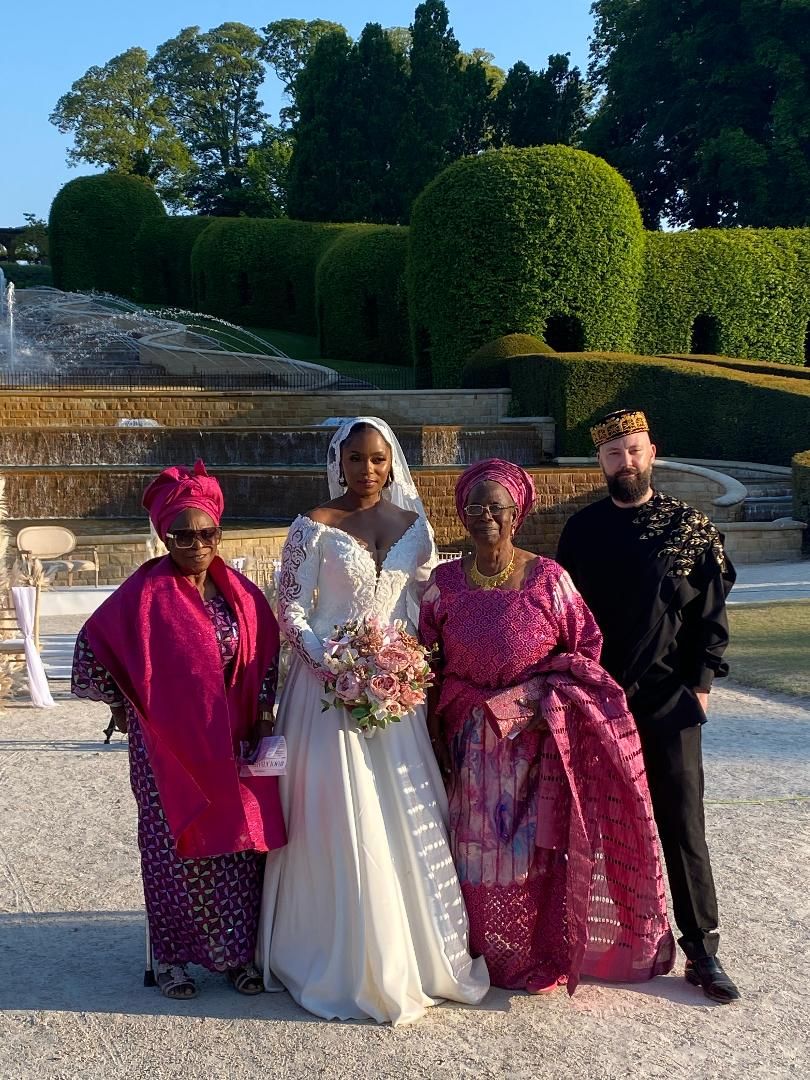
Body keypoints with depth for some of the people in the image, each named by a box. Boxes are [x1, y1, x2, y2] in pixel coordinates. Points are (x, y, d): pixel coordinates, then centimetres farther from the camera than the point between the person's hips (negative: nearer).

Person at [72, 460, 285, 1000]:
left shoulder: (240, 592, 3)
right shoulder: (145, 593, -10)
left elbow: (269, 654, 13)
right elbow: (92, 644, -4)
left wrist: (263, 714, 3)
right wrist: (122, 706, 0)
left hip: (232, 746, 4)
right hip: (167, 747, -4)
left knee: (240, 845, 7)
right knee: (177, 847, 5)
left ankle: (237, 953, 22)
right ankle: (173, 957, 21)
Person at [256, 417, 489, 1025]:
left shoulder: (414, 527, 8)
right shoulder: (314, 528, -3)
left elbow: (428, 606, 11)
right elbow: (290, 608, -4)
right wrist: (329, 665, -18)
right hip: (330, 679, -4)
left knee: (407, 816, 6)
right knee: (341, 818, -2)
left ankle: (410, 953, 22)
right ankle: (346, 960, 12)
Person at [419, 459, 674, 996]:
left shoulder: (547, 577, -3)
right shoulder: (445, 582, 2)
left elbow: (584, 649, 1)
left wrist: (548, 697, -13)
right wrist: (434, 735, 0)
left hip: (539, 740, -2)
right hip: (472, 744, 2)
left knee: (537, 846, 2)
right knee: (478, 848, 6)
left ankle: (541, 956, 20)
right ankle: (486, 952, 24)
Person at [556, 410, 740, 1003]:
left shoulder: (691, 526, 1)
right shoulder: (583, 528, 6)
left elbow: (712, 611, 1)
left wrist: (701, 681, -6)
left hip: (668, 699, -2)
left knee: (683, 824, 1)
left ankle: (702, 948, 10)